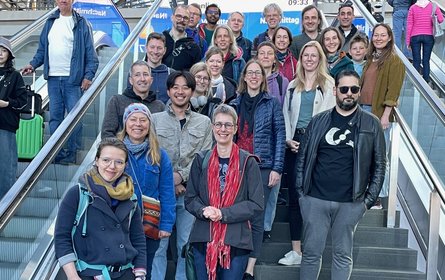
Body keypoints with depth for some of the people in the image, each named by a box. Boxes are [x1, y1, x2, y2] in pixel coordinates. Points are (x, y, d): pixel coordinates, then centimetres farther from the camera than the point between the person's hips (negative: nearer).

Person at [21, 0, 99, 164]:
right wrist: (33, 64, 3)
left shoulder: (81, 23, 0)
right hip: (53, 78, 5)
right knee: (55, 117, 7)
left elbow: (90, 53, -4)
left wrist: (89, 75, -14)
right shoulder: (50, 22, 14)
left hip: (73, 79, -5)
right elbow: (42, 49, 18)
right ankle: (57, 154, 15)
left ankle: (70, 155, 7)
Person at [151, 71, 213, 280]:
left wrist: (182, 175, -12)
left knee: (187, 245, 6)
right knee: (158, 244, 2)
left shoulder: (204, 122, 9)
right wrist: (168, 181, -9)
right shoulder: (155, 119, 7)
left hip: (190, 191, 1)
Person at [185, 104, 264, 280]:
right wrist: (203, 211, -14)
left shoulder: (248, 162, -4)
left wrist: (223, 214, -16)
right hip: (203, 239, 3)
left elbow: (256, 203, -6)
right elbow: (190, 198, 7)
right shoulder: (201, 160, 5)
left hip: (236, 240, -2)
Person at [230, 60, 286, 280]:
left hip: (263, 167, -2)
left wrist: (277, 168, -9)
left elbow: (280, 136, -1)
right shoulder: (235, 103, 11)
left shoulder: (272, 103, 3)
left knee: (256, 219, -1)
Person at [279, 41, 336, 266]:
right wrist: (288, 139, 0)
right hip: (294, 144, 4)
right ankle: (296, 250, 9)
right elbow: (286, 115, 14)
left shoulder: (328, 84, 2)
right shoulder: (293, 85, 17)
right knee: (294, 197, 3)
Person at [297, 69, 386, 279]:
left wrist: (370, 199, -2)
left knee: (343, 254, 9)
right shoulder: (318, 121, 6)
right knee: (311, 252, 7)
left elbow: (379, 164, 3)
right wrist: (301, 191, 1)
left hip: (350, 203, -1)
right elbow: (302, 158, 8)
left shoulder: (371, 124, 2)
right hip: (314, 200, 1)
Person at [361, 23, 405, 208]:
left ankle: (377, 199, 4)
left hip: (379, 113, -7)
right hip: (364, 110, 7)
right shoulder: (371, 59, 17)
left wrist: (385, 116, -17)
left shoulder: (394, 61, -5)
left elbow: (393, 91, -11)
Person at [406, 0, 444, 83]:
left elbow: (409, 26, -1)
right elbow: (441, 19, -10)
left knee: (416, 60, 4)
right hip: (429, 36, 0)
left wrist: (408, 41, 4)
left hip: (415, 37, 0)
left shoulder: (413, 8, 0)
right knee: (426, 60, 5)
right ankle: (426, 81, 5)